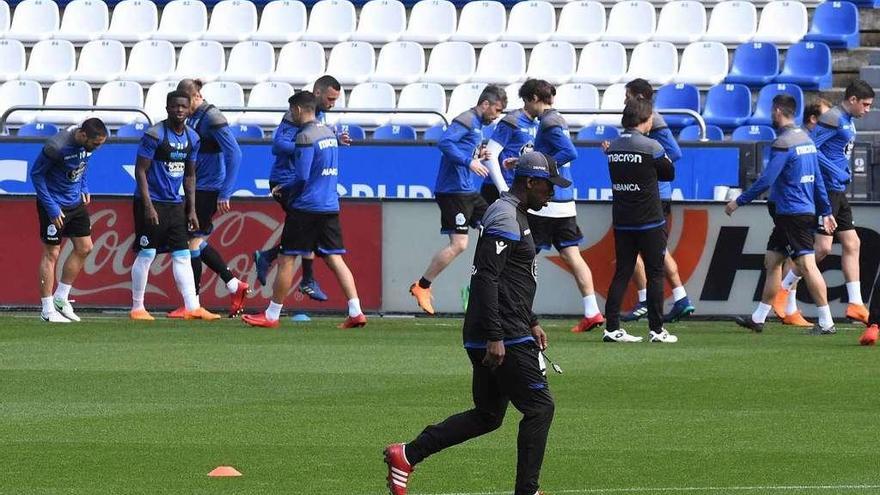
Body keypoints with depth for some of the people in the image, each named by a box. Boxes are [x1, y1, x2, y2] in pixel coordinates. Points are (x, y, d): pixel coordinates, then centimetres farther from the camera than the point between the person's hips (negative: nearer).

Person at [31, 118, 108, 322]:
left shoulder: (88, 145, -6)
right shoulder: (57, 147, -28)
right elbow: (36, 174, -17)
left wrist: (84, 188, 5)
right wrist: (51, 209, -18)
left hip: (76, 203, 8)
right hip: (54, 205, -8)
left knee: (84, 248, 9)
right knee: (51, 253, -3)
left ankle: (61, 298, 22)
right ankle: (47, 309, 3)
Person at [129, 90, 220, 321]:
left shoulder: (192, 138, 8)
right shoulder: (154, 135, -13)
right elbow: (140, 171, -13)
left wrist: (192, 210, 12)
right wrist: (148, 207, -18)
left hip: (175, 204, 6)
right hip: (152, 202, -6)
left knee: (182, 255, 2)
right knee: (146, 254, -3)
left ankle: (192, 307, 0)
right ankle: (137, 308, 5)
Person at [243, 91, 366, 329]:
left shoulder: (305, 136, -13)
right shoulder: (329, 133, 13)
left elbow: (301, 178, -17)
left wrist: (283, 190, 1)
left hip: (305, 207, -8)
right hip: (330, 206, 8)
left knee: (286, 259, 1)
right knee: (334, 258, 5)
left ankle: (271, 315, 7)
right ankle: (356, 312, -7)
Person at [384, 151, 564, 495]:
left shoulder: (513, 215, 19)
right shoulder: (505, 218, -14)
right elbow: (486, 277, -22)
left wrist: (531, 323, 29)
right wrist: (495, 337, -25)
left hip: (488, 336, 11)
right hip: (506, 337, -11)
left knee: (487, 415, 14)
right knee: (539, 408, -5)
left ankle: (407, 454, 12)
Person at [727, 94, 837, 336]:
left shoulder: (783, 143, -15)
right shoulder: (806, 139, 14)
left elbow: (765, 180, -18)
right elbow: (818, 179, 18)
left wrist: (739, 201, -9)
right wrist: (826, 212, 22)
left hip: (792, 214, -10)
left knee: (807, 264, -11)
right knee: (772, 260, 15)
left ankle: (826, 322, -13)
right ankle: (758, 318, 20)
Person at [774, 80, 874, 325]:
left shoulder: (848, 121, 16)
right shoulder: (833, 119, -15)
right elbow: (809, 147, -22)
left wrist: (846, 172, 11)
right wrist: (836, 172, -21)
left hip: (838, 193, 10)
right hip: (826, 191, -10)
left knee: (852, 245, 8)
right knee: (823, 247, -10)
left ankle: (855, 304, 9)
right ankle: (783, 289, 3)